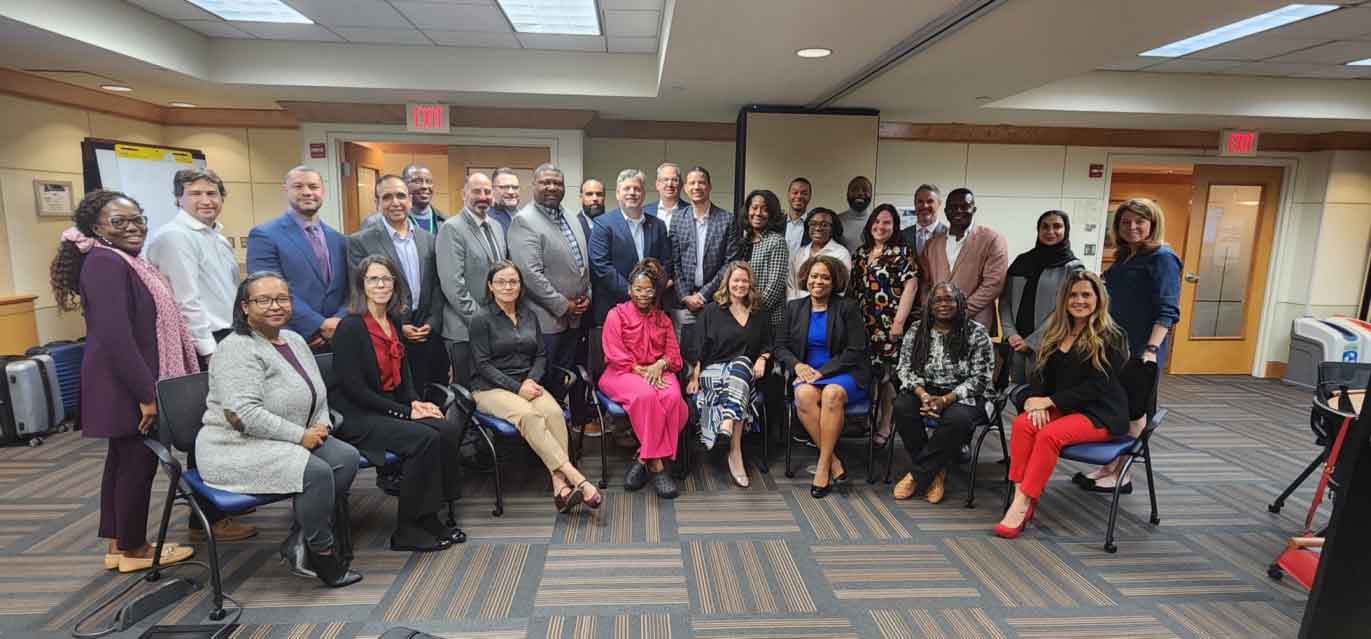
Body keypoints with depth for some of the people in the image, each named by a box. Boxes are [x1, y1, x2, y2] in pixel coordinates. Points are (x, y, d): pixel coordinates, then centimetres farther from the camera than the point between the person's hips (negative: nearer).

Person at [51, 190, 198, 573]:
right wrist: (147, 393, -23)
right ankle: (133, 548, 16)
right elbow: (114, 337, -25)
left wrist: (148, 387, 21)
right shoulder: (105, 263, -18)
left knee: (122, 460, 16)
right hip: (127, 388, -10)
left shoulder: (125, 261, 12)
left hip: (129, 384, 10)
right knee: (137, 462, 1)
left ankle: (118, 544, 27)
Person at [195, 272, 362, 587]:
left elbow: (318, 394, 18)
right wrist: (301, 435, -21)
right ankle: (323, 555, -7)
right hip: (238, 448, -8)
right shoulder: (238, 349, -16)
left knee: (347, 457, -13)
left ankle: (298, 543, -3)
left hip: (287, 441, 8)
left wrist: (321, 425, -2)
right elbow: (244, 414, -26)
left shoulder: (295, 340, 11)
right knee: (317, 472, -27)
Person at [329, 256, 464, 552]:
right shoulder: (350, 327, -12)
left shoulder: (394, 321, 11)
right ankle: (408, 530, -12)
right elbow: (354, 388, -16)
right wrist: (404, 412, -16)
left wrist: (415, 402, -1)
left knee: (449, 430, -16)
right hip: (357, 417, -7)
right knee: (425, 438, -26)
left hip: (392, 408, 7)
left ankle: (430, 517, -6)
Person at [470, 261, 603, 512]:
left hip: (528, 384, 4)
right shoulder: (481, 320, -1)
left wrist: (531, 381, -7)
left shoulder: (529, 315, 14)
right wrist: (517, 388, -15)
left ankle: (560, 486, -36)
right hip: (491, 389, -4)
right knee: (528, 415, -34)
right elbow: (483, 364, -6)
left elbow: (541, 355, 13)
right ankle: (576, 479, -36)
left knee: (554, 412, -29)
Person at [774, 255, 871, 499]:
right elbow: (781, 346, 12)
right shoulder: (794, 307, 14)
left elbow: (855, 351, -4)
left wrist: (822, 371, -14)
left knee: (832, 393, -37)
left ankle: (823, 465, -27)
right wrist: (797, 365, -9)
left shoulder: (848, 307, 3)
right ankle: (834, 462, -24)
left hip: (843, 373, -2)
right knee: (804, 394, -33)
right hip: (808, 373, 2)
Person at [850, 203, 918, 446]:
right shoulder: (861, 253, 15)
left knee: (885, 375, -2)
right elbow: (852, 288, 19)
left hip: (886, 325, -5)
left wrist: (899, 322, -14)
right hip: (862, 324, 5)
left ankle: (885, 426, 10)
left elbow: (910, 286, -9)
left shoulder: (900, 252, -2)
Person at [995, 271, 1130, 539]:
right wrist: (1038, 401, -11)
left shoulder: (1112, 337, -7)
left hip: (1099, 413, -5)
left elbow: (1096, 386, -15)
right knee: (1022, 423, -25)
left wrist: (1049, 401, -18)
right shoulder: (1056, 332, 12)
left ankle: (1024, 504, -26)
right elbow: (1041, 373, 9)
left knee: (1050, 435, -32)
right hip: (1063, 407, 5)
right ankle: (1020, 496, -28)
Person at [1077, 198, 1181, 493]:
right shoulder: (1124, 257, 13)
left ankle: (1121, 475, 12)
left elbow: (1167, 310, -17)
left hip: (1140, 350, -7)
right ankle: (1108, 466, 21)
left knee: (1133, 412, 2)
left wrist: (1152, 348, -27)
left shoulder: (1163, 258, -10)